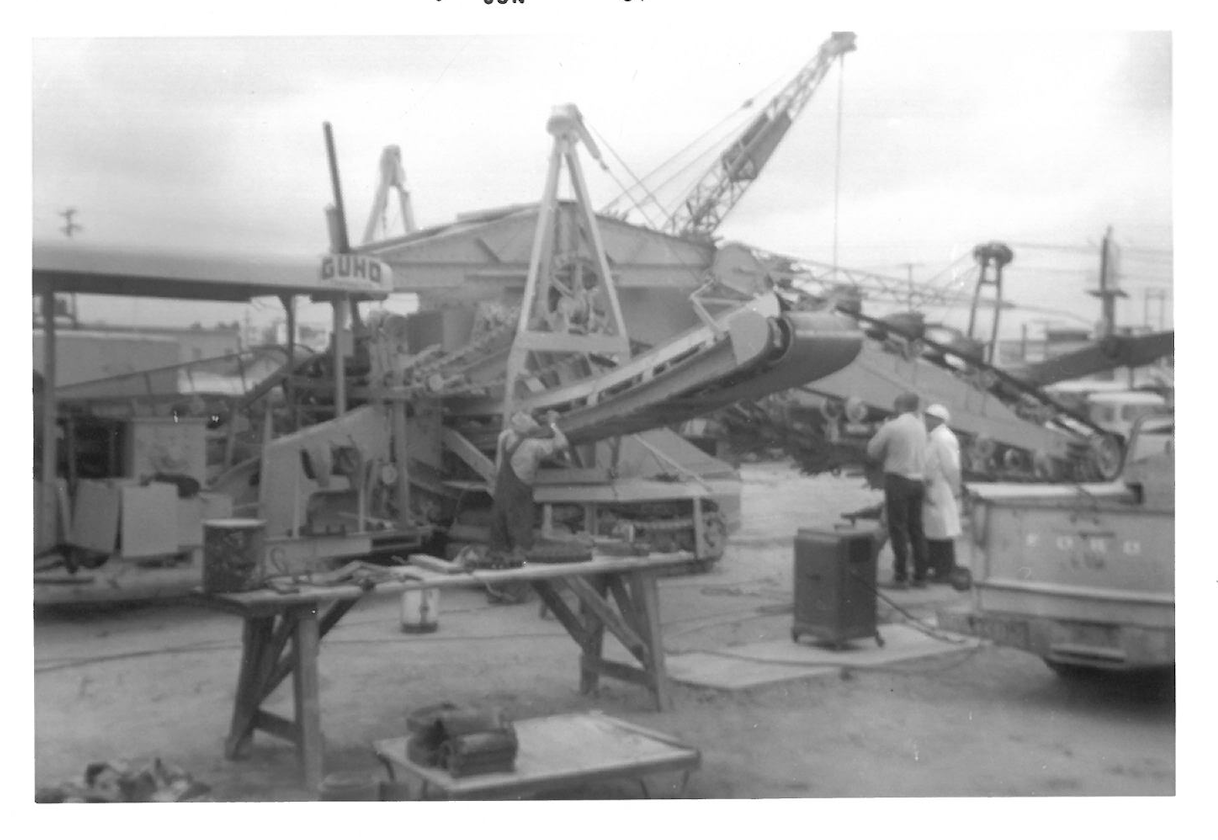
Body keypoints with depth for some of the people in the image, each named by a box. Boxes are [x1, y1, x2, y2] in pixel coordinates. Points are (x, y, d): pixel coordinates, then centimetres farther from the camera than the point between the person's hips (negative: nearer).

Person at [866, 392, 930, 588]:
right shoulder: (921, 426, 8)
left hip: (897, 479, -6)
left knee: (898, 530, -3)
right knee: (916, 530, 11)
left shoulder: (891, 427, -9)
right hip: (918, 480, 6)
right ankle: (920, 575, 13)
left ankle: (901, 576, -4)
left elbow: (873, 450, -1)